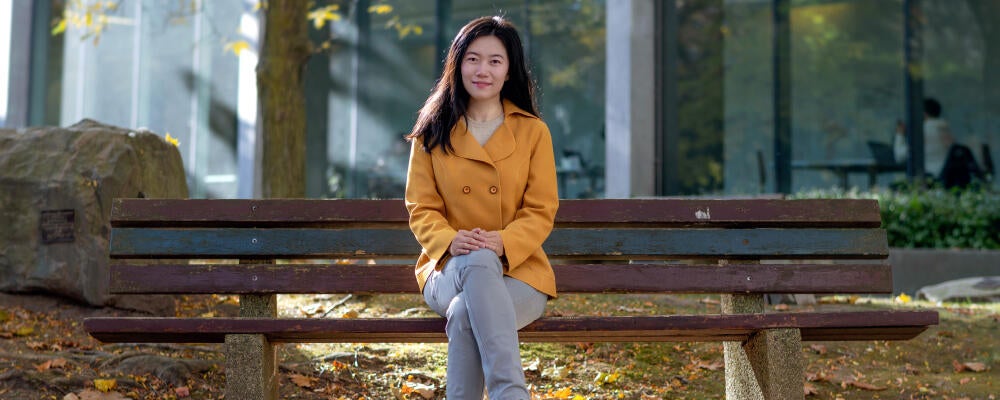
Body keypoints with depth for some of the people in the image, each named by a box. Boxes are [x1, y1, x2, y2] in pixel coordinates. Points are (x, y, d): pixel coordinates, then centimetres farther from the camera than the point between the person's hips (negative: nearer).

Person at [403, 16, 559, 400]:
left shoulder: (533, 131, 6)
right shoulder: (432, 134, 8)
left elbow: (541, 211, 1)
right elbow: (421, 209, 5)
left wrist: (503, 242, -19)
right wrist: (450, 240, -18)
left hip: (519, 271, 0)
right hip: (449, 270, 1)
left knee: (465, 313, -35)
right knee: (477, 260, -37)